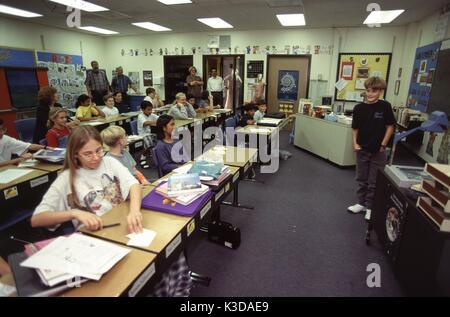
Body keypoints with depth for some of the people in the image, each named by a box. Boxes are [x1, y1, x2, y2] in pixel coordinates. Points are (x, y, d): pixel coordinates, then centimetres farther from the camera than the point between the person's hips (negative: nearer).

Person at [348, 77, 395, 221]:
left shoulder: (385, 106, -9)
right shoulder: (359, 108, -4)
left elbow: (390, 127, -4)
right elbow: (355, 128, 3)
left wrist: (383, 145, -7)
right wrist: (355, 143, -7)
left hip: (378, 151, -2)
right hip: (362, 149, 2)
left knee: (374, 182, 7)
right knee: (361, 179, 14)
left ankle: (370, 206, 22)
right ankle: (361, 203, 30)